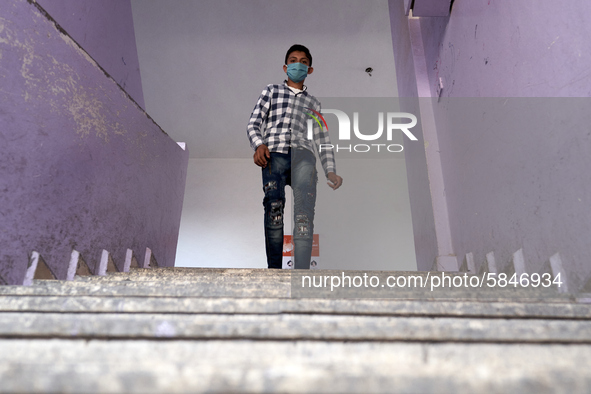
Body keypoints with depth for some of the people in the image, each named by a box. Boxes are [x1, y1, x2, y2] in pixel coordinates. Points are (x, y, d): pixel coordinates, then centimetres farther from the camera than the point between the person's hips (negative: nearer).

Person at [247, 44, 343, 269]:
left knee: (304, 213, -23)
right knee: (274, 209, -23)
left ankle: (301, 273, -33)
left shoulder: (313, 103, 32)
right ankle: (274, 268, -23)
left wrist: (330, 172, 9)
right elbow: (253, 123, 15)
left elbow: (323, 141, 24)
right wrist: (259, 144, -7)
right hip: (274, 154, 0)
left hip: (303, 155, 1)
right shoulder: (271, 91, 27)